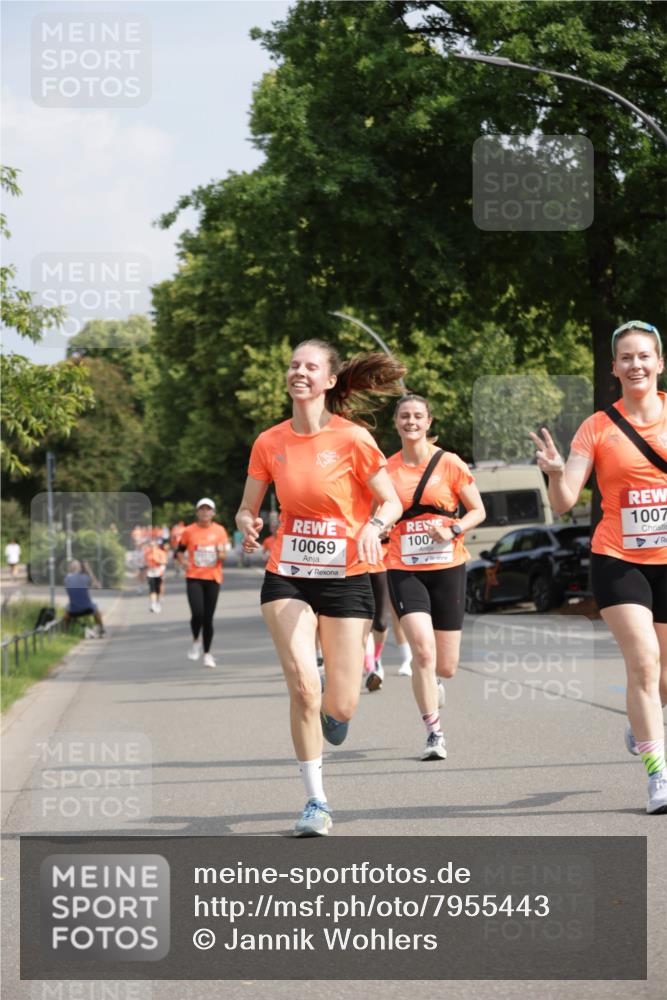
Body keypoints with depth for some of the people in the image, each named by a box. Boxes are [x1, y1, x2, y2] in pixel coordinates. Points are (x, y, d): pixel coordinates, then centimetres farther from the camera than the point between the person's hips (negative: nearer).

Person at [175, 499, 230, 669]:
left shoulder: (219, 530, 3)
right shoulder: (189, 531, 0)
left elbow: (225, 553, 7)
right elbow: (179, 551, 9)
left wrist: (222, 553, -15)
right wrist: (180, 559, -12)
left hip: (213, 578, 1)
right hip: (194, 577, -1)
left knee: (208, 618, 4)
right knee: (197, 613, -17)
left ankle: (207, 653, 18)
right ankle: (196, 641, 12)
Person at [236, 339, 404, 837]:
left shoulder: (352, 438, -7)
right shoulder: (269, 443, 2)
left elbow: (392, 501, -1)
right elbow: (247, 509, 11)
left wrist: (373, 526, -22)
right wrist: (248, 525, -12)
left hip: (346, 577, -1)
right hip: (287, 576, 1)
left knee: (341, 707, -2)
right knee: (303, 687, -17)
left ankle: (331, 704, 39)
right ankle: (316, 801, -3)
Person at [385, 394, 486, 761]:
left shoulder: (449, 463, -1)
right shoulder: (387, 469, 3)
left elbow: (478, 511, 4)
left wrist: (453, 531, -13)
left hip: (447, 567, 0)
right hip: (404, 570, 0)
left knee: (446, 666, 4)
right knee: (423, 650, -19)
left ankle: (432, 680, 43)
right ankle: (434, 734, -7)